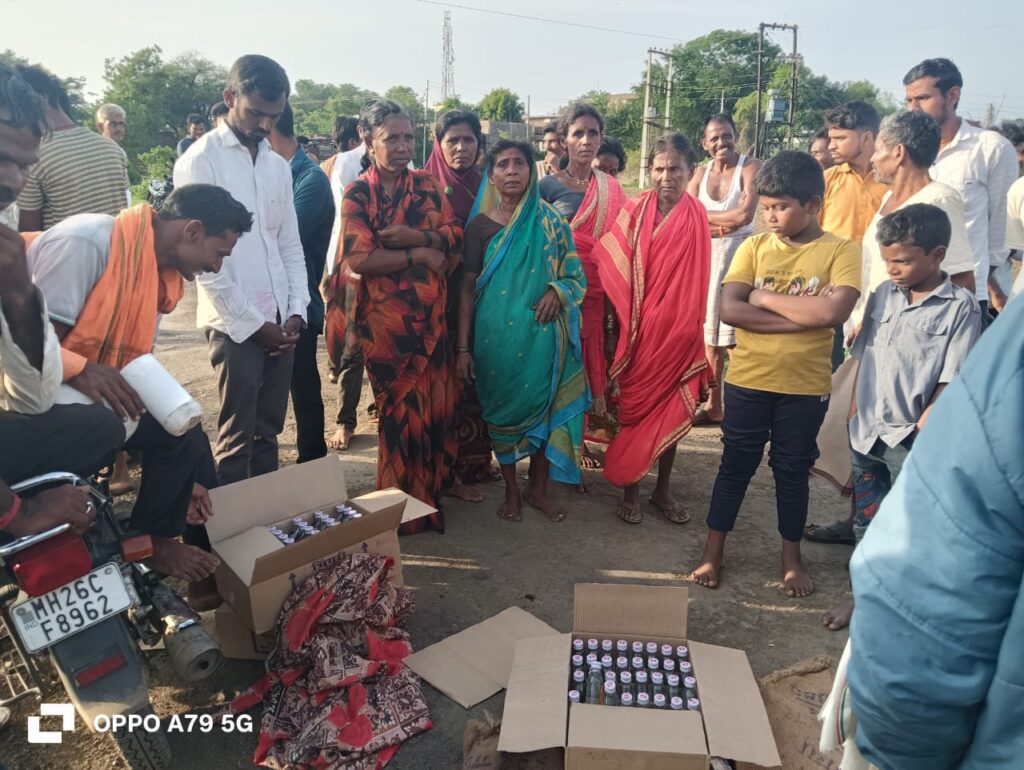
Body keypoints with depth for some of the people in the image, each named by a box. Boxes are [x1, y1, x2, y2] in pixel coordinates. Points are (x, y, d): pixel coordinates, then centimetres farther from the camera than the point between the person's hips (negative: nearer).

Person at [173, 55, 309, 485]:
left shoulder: (278, 166, 13)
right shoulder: (201, 161, -5)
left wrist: (296, 311, 0)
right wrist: (252, 322, -10)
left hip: (281, 320, 6)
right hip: (234, 323, -5)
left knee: (268, 431, 13)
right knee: (236, 437, 0)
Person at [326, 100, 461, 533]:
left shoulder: (426, 186, 10)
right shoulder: (357, 195, -2)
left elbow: (455, 238, -1)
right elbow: (360, 259, -15)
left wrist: (412, 236, -17)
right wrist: (420, 254, -11)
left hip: (431, 314, 4)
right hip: (384, 317, -3)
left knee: (435, 404, 7)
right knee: (401, 408, 3)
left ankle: (428, 490, 28)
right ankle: (402, 505, 21)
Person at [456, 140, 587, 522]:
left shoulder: (551, 221, 4)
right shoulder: (480, 224, 1)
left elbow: (575, 275, 7)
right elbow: (468, 289, 0)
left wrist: (557, 292, -16)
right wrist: (463, 348, -4)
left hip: (541, 333, 1)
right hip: (496, 334, -1)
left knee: (544, 405, 6)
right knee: (502, 409, 8)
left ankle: (538, 489, 25)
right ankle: (511, 490, 26)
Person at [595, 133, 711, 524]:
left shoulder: (696, 216, 1)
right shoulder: (634, 211, -4)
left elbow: (697, 280, 8)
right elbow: (615, 272, -4)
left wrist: (691, 326, 6)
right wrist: (616, 326, -8)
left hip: (678, 329, 2)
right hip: (636, 328, -1)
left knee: (672, 410, 9)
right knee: (634, 407, 7)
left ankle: (662, 489, 25)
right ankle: (630, 489, 21)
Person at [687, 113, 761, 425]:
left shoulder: (750, 167, -5)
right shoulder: (700, 173, 11)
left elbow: (744, 215, -17)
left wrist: (704, 217, -5)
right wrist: (722, 225, -12)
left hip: (737, 255, -5)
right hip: (705, 257, 5)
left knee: (734, 336, -8)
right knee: (710, 334, 11)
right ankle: (713, 405, 22)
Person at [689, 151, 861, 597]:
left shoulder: (841, 252, -6)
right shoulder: (754, 247, -1)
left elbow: (833, 312, -23)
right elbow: (729, 310, -14)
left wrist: (764, 297, -14)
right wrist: (803, 315, -18)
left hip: (805, 386, -1)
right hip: (747, 381, 1)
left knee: (792, 471, 14)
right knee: (736, 466, 11)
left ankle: (791, 558, 33)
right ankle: (713, 553, 25)